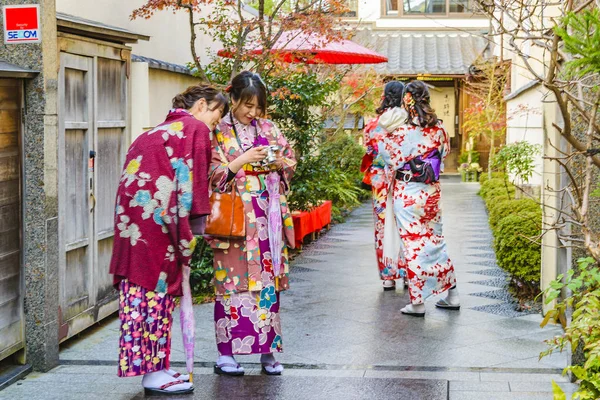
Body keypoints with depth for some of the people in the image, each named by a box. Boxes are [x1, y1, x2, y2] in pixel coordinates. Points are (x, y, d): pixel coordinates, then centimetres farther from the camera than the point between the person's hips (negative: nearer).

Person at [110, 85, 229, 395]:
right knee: (158, 287, -4)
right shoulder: (196, 129, 0)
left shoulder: (163, 129, 25)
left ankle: (153, 367, 15)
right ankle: (154, 372, 0)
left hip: (131, 213, 8)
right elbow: (191, 181, -9)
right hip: (156, 215, -8)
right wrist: (188, 235, -8)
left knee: (141, 287, 9)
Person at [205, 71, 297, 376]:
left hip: (267, 216, 4)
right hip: (234, 216, -4)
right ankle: (226, 353, 2)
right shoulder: (218, 132, -1)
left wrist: (280, 163, -7)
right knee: (234, 280, -4)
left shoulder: (268, 129, 11)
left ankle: (267, 350, 11)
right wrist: (243, 160, -17)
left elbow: (290, 160, 15)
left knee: (268, 280, 4)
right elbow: (212, 174, -7)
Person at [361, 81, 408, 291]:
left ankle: (388, 275, 8)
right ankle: (407, 273, 10)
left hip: (381, 181, 1)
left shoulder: (373, 124, -1)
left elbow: (369, 155, 4)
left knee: (384, 226, 6)